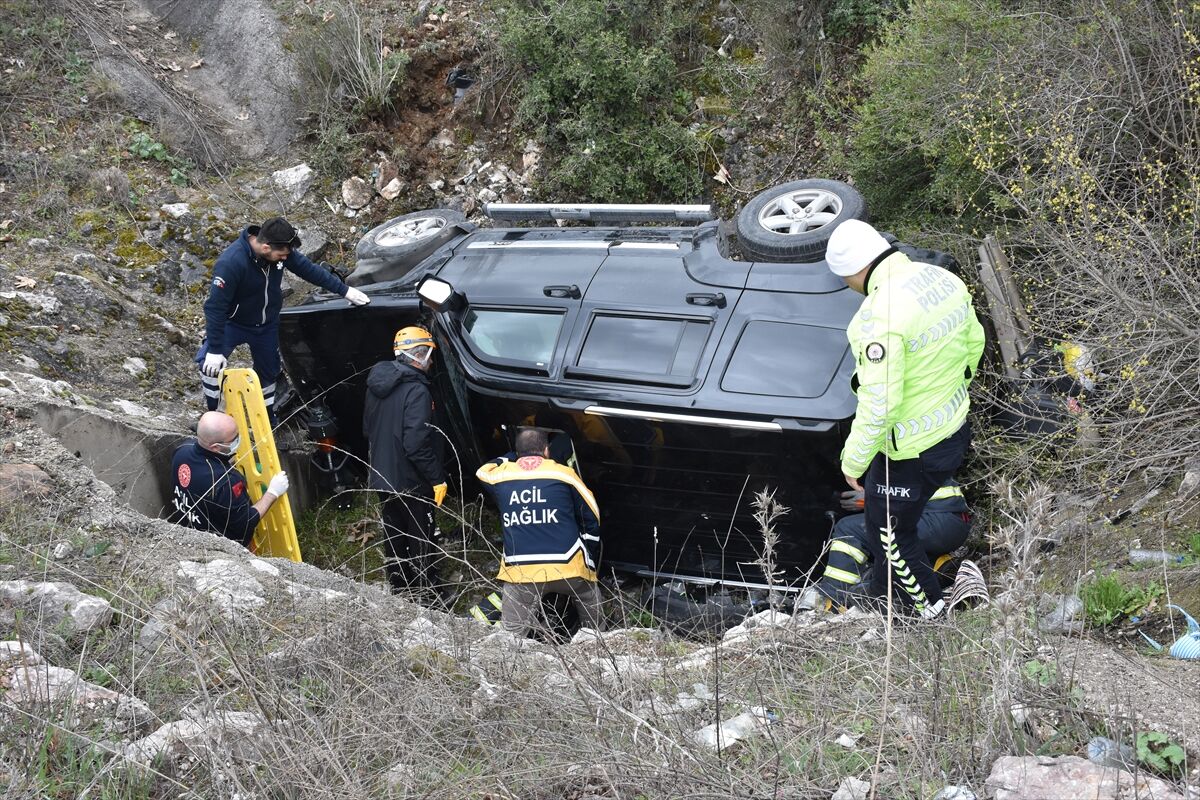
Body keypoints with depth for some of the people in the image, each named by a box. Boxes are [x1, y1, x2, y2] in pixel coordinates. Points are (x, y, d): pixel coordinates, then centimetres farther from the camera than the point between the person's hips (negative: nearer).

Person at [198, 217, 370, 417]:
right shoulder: (231, 263, -37)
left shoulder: (281, 249, -21)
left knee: (269, 371, 16)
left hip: (268, 324, 5)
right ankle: (213, 414, -10)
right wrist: (215, 350, -32)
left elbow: (308, 268, -5)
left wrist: (344, 290, -2)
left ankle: (268, 419, 37)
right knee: (209, 363, -26)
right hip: (233, 323, -5)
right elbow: (215, 306, -33)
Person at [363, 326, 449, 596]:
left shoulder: (377, 383, 3)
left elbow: (367, 429, 14)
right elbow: (417, 444, -27)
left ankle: (398, 588, 33)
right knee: (420, 540, 6)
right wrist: (437, 478, -19)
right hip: (411, 481, -8)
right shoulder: (416, 391, -23)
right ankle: (423, 593, 14)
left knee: (394, 534, 20)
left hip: (382, 477, 8)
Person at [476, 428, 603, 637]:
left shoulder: (501, 475, 9)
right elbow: (591, 520, 14)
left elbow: (483, 471, 36)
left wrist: (512, 457, 48)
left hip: (520, 573, 0)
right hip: (568, 567, 0)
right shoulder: (564, 474, 7)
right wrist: (591, 563, 27)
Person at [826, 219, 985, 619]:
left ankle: (927, 608, 33)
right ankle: (883, 587, 47)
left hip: (908, 449, -9)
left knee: (889, 530, 15)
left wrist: (853, 459, -15)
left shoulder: (881, 313, -31)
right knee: (899, 514, 28)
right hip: (955, 430, 9)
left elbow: (879, 403, -30)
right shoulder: (944, 279, -3)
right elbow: (973, 342, 12)